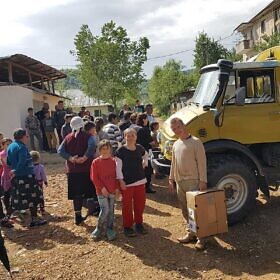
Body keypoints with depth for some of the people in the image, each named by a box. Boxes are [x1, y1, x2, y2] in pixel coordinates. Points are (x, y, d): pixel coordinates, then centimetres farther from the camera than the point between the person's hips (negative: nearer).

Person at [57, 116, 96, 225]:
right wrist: (85, 157, -20)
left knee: (77, 193, 9)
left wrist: (71, 158, -10)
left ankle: (78, 216, 14)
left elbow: (60, 150, -3)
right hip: (86, 168, -3)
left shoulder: (68, 137, 7)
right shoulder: (87, 136, -4)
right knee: (89, 191, 11)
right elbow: (92, 145, -26)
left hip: (72, 170, 3)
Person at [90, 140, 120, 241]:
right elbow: (94, 177, -7)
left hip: (112, 191, 4)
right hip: (101, 191, -3)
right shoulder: (96, 162, -5)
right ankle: (99, 229, 11)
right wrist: (102, 188, -12)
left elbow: (116, 176, 9)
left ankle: (110, 230, 22)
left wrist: (117, 188, 0)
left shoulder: (113, 161, 5)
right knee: (105, 210, -8)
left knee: (111, 211, 9)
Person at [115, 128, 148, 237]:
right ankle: (127, 227, 17)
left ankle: (139, 224, 28)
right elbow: (118, 167, -10)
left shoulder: (139, 148, 5)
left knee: (140, 203, 11)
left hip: (140, 180, 5)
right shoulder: (121, 151, -9)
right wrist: (121, 180, -14)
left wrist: (144, 164, 11)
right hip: (127, 182, -5)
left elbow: (146, 156, 27)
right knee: (127, 205, 3)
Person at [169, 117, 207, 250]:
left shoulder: (195, 142, -7)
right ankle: (190, 233, 25)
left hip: (193, 181, -7)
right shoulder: (176, 144, 14)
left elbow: (201, 162, -11)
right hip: (179, 181, 7)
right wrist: (171, 179, 17)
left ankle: (201, 237, 4)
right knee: (185, 209, 13)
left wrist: (203, 180, -16)